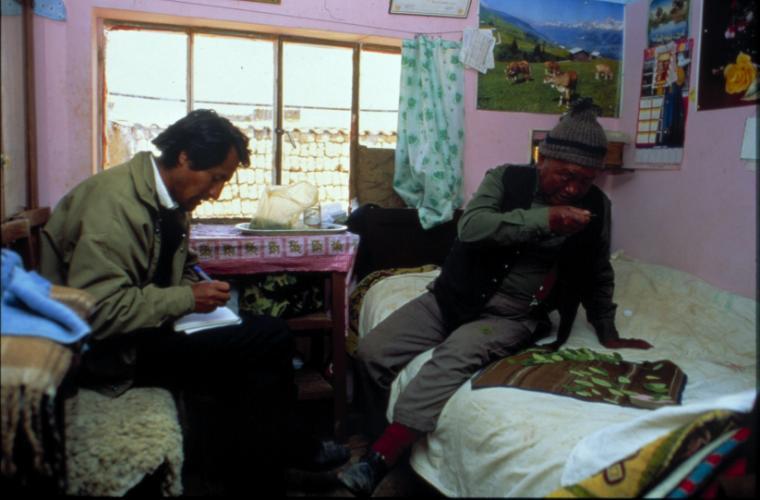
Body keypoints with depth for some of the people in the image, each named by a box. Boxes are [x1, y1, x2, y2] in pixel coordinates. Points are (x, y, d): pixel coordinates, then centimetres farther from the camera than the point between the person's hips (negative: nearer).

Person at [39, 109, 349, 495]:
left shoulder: (170, 201, 4)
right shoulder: (114, 202, -22)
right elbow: (96, 310, -28)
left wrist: (198, 291, -3)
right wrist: (187, 298, -22)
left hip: (147, 325, 9)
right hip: (110, 349, -9)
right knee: (269, 338, -19)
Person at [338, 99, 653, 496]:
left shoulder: (597, 207, 3)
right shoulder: (507, 178, -3)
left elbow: (598, 276, 17)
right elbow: (470, 226, -20)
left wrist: (608, 334, 22)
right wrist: (544, 218, -27)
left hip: (513, 315, -1)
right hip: (458, 296, 2)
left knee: (452, 360, -32)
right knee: (372, 353, -12)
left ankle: (374, 466, -28)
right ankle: (381, 443, 10)